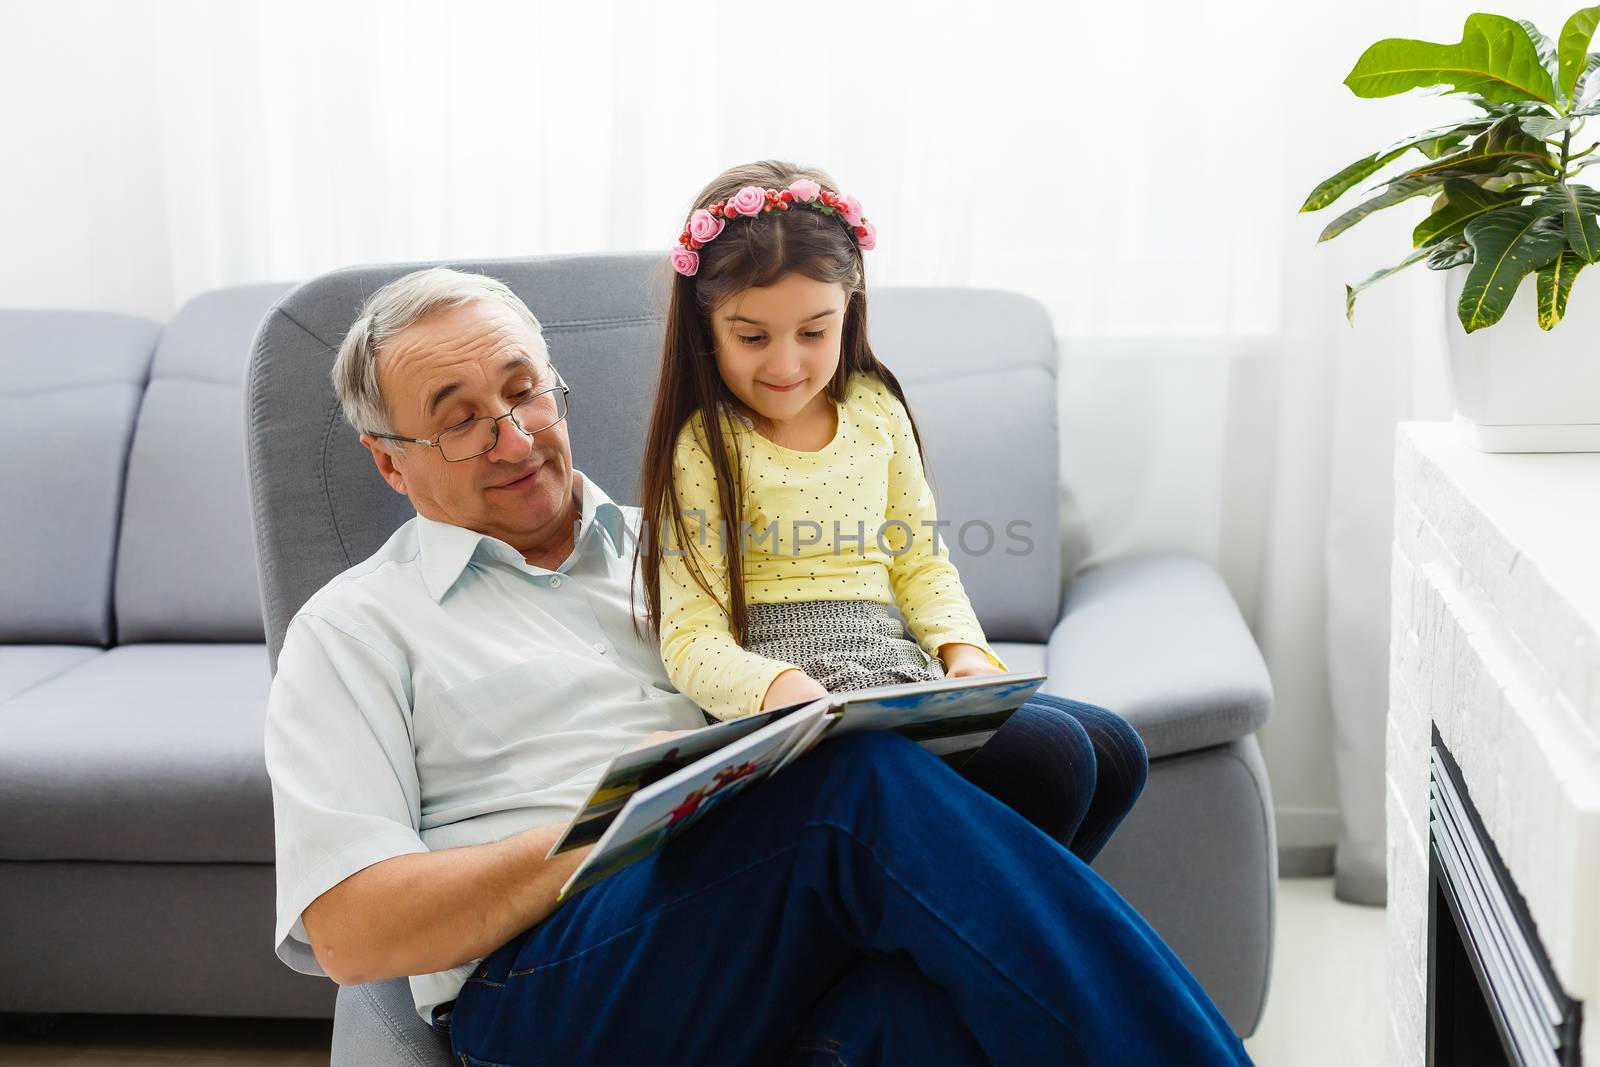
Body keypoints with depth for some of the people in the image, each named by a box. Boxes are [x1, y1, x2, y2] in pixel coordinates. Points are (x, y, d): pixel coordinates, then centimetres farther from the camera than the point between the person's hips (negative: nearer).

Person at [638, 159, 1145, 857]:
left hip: (898, 674, 7)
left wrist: (963, 648, -2)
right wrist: (778, 687, -32)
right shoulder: (704, 448, -7)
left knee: (1116, 750, -7)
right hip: (800, 700, -7)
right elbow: (692, 639, -11)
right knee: (1052, 756, -24)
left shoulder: (874, 408, 11)